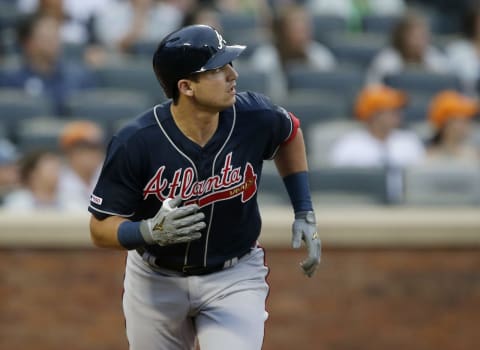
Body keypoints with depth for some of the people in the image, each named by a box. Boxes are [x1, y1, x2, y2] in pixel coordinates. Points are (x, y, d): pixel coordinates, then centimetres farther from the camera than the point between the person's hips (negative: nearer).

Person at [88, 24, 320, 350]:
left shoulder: (254, 118, -18)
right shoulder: (135, 143, -25)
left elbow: (289, 134, 8)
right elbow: (101, 229, -17)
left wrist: (305, 214, 4)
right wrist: (151, 231, -37)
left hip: (235, 277, 0)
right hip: (156, 281, 0)